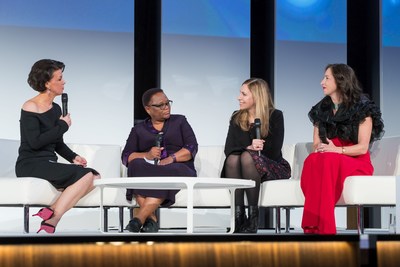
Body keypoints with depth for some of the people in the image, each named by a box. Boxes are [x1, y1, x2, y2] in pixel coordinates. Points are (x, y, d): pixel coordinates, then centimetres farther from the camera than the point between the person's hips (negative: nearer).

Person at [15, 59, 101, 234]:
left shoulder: (56, 109, 16)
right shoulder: (30, 107, -7)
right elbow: (35, 142, -18)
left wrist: (73, 157, 3)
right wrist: (62, 126, -9)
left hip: (50, 165, 8)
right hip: (31, 165, -8)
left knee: (95, 177, -14)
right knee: (85, 176, -23)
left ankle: (50, 212, -23)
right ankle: (50, 222, -23)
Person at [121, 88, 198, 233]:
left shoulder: (180, 121, 17)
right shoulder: (138, 129, 19)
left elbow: (192, 147, 3)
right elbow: (126, 157, 7)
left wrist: (171, 158, -15)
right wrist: (146, 155, -14)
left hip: (179, 170, -1)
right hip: (147, 170, 1)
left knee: (167, 173, -37)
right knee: (136, 165, -33)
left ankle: (139, 219, -44)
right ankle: (151, 219, -40)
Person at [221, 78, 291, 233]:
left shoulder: (275, 116, -2)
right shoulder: (236, 118, 8)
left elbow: (274, 150, -10)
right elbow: (228, 149, -6)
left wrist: (251, 150, -17)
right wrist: (248, 147, -24)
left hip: (272, 167, -3)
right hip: (243, 171, 3)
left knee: (247, 157, -33)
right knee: (232, 158, -30)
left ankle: (253, 217, -33)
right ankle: (238, 216, -37)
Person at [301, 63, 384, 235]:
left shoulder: (362, 108, 0)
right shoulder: (321, 110, 16)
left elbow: (363, 147, -7)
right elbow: (316, 145, 13)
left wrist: (336, 149, -22)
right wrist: (320, 149, -12)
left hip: (357, 163, -4)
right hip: (329, 160, 4)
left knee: (328, 161, -39)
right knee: (312, 161, -34)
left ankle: (323, 227, -44)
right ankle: (313, 227, -43)